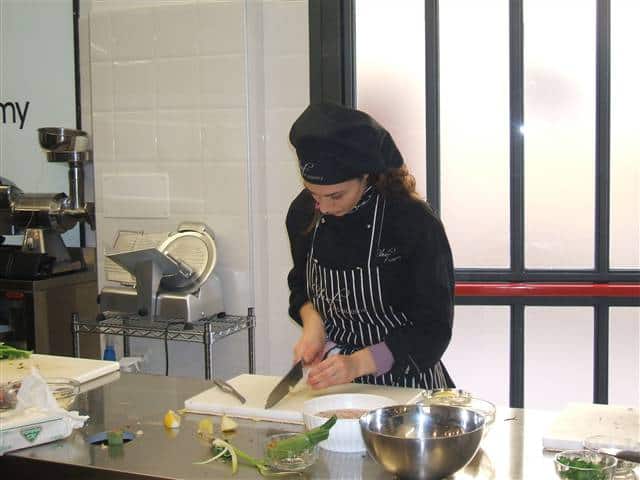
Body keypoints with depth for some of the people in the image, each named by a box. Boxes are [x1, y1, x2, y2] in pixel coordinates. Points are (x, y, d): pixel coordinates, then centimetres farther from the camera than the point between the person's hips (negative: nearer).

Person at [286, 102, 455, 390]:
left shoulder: (414, 223, -18)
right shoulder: (303, 212, -3)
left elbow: (432, 329, -15)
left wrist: (358, 363, -24)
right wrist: (312, 321, -6)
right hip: (332, 377, 1)